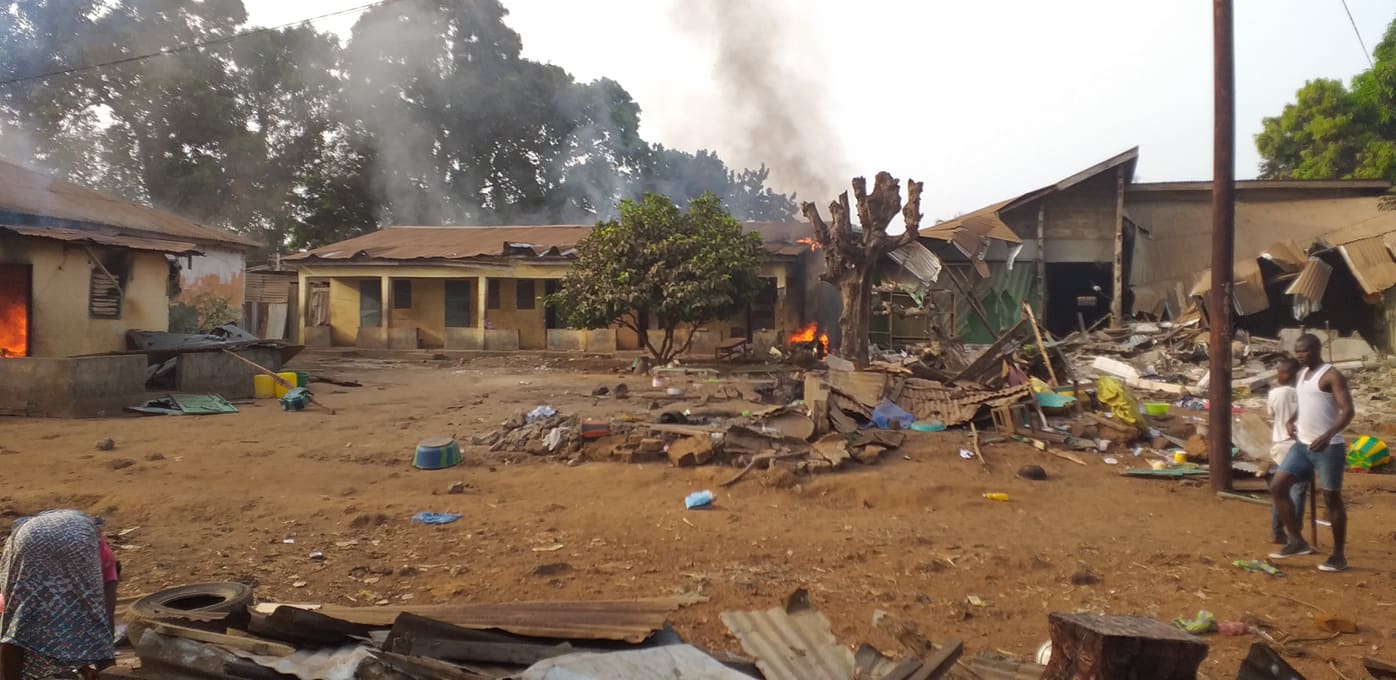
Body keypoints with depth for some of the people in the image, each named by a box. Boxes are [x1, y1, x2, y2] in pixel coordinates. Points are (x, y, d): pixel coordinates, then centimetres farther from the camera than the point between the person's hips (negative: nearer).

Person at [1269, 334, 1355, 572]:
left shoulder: (1331, 376, -12)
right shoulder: (1301, 374, 13)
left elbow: (1348, 411, -21)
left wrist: (1328, 435, -35)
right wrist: (1292, 421, 10)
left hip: (1328, 448, -8)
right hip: (1302, 446, 8)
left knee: (1332, 499, 2)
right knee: (1278, 487, -2)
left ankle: (1339, 555, 13)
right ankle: (1297, 541, 7)